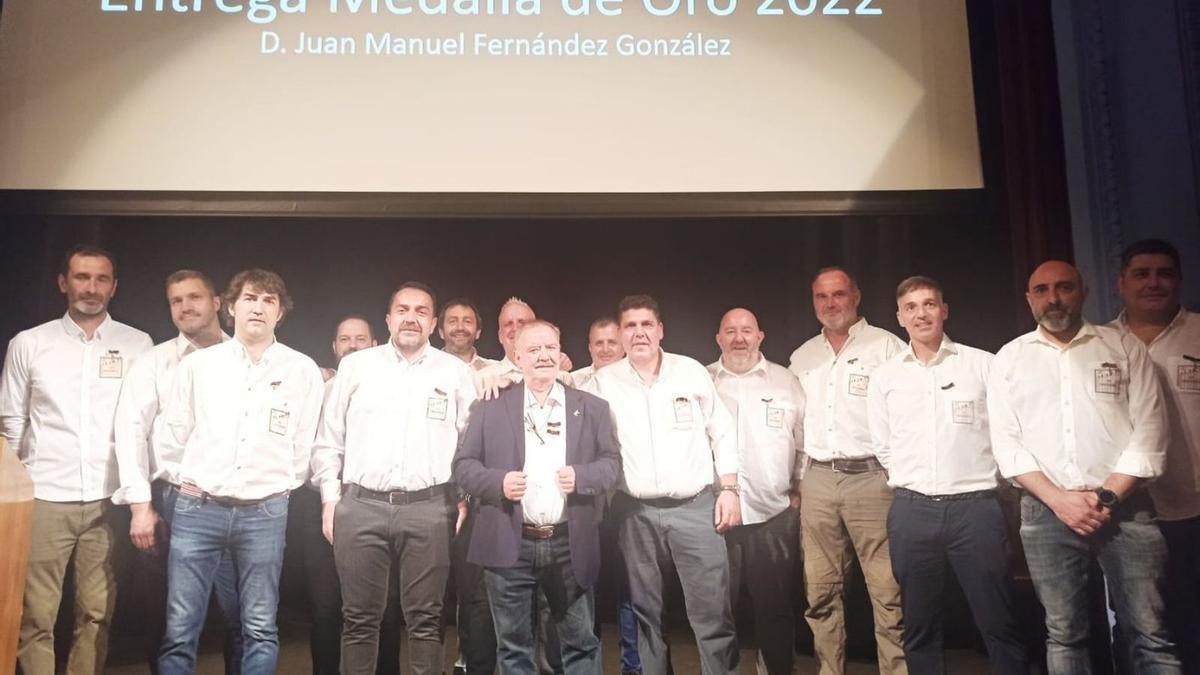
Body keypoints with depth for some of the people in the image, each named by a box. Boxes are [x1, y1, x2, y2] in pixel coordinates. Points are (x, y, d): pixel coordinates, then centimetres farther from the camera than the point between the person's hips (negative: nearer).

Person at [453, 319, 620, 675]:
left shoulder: (592, 407, 7)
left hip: (571, 546, 1)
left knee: (581, 643, 10)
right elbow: (463, 464, 3)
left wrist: (581, 476, -14)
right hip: (510, 546, 0)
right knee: (513, 646, 12)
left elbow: (612, 462, 5)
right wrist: (499, 482, -15)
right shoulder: (492, 407, 4)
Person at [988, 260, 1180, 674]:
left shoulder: (1125, 347, 8)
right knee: (1064, 636, 7)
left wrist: (1107, 497, -10)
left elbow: (1149, 430, 0)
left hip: (1125, 508, 0)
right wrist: (1059, 499, -10)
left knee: (1151, 635, -1)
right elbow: (1005, 442, 2)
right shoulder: (1008, 359, 9)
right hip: (1046, 512, 1)